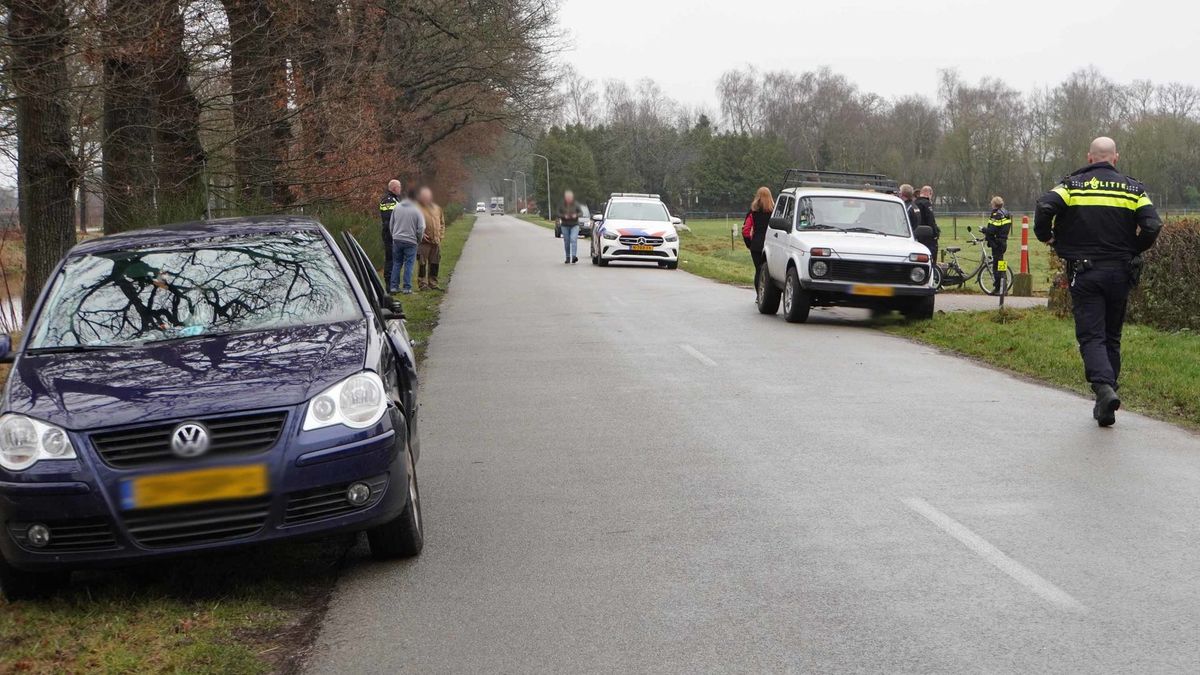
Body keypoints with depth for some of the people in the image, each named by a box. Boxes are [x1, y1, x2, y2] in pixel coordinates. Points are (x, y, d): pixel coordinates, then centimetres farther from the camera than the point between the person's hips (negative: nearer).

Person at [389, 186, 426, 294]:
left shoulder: (397, 207, 1)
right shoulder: (416, 210, -11)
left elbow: (391, 224, 8)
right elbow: (421, 228, -11)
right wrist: (418, 240, 6)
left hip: (397, 240, 4)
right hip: (410, 241, -4)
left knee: (396, 263, 12)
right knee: (409, 264, 3)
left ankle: (394, 286, 11)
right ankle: (407, 287, 1)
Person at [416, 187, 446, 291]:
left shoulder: (437, 208, 15)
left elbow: (442, 223, 22)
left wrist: (440, 235, 11)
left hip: (436, 242, 6)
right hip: (423, 242, -6)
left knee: (435, 263, 10)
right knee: (422, 263, -3)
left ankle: (433, 283, 19)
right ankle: (422, 283, 3)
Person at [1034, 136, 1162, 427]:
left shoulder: (1073, 184, 0)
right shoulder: (1132, 188, 5)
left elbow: (1045, 207, -15)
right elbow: (1152, 226, -6)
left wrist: (1046, 237, 3)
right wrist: (1133, 250, 11)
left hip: (1084, 274, -2)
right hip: (1120, 272, 2)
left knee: (1091, 336, -2)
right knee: (1112, 337, 14)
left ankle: (1104, 387, -27)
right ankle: (1105, 407, 15)